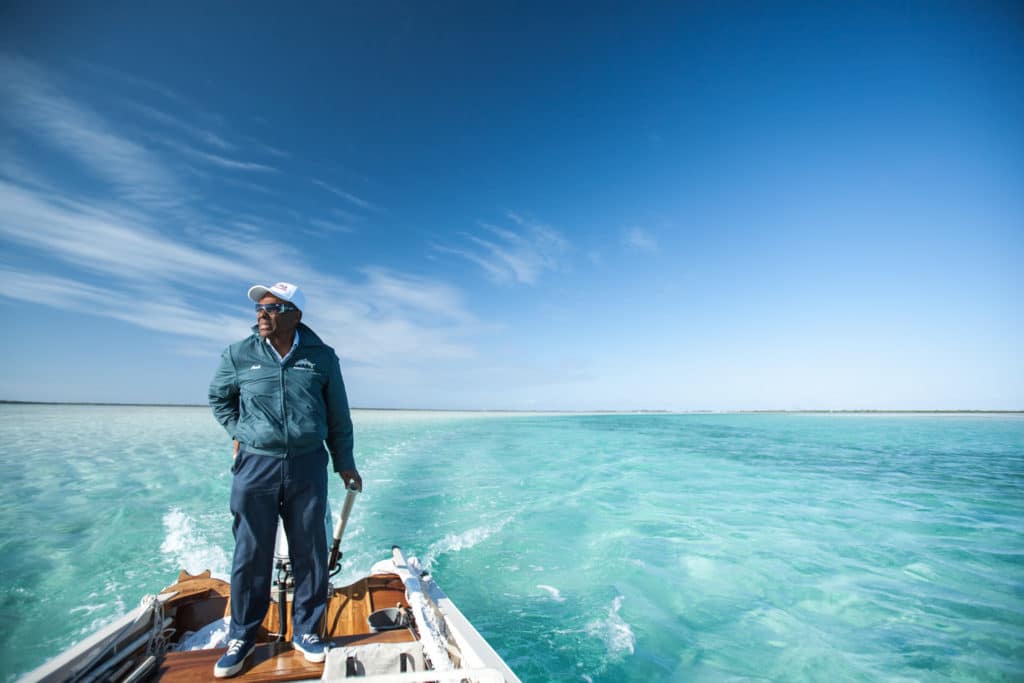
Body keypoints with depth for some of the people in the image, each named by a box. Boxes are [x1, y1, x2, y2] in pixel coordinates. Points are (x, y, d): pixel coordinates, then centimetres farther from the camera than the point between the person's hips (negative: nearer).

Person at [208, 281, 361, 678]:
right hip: (255, 467, 0)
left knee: (310, 553, 10)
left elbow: (338, 414, 4)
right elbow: (218, 398, 19)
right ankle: (241, 637, 32)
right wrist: (239, 433, 7)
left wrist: (344, 463, 7)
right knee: (251, 556, 10)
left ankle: (305, 631, 29)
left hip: (308, 466, 0)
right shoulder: (238, 355, -1)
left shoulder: (321, 357, -2)